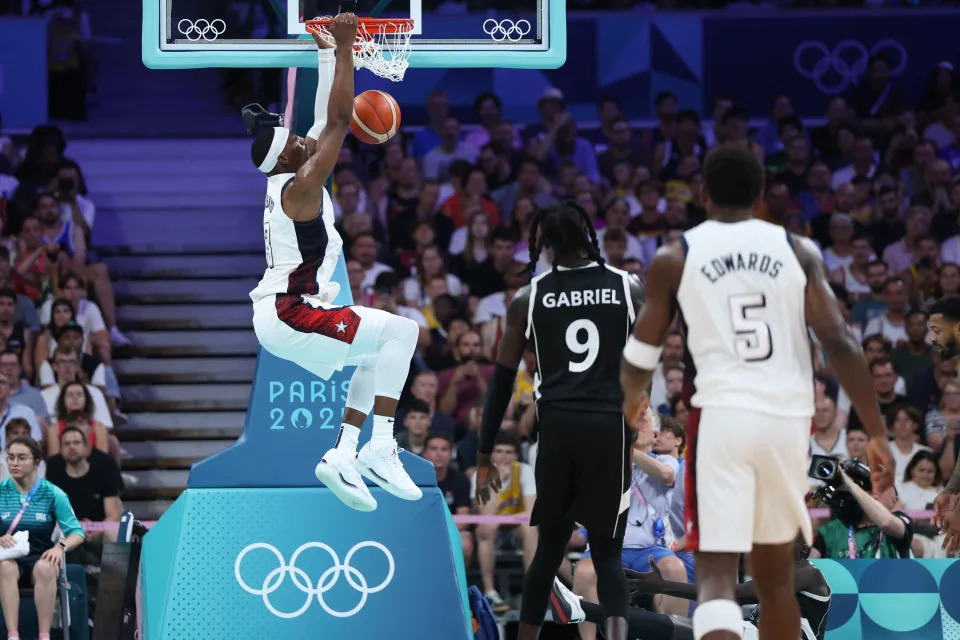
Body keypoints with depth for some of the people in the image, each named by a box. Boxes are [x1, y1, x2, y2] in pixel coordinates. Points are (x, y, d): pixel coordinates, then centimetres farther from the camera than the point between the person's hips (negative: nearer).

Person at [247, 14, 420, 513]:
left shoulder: (289, 182, 13)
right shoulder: (301, 185, -14)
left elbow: (326, 120, 21)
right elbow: (339, 120, -18)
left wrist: (328, 53, 24)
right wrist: (343, 49, -14)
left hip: (281, 313, 11)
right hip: (289, 316, -11)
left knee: (376, 354, 22)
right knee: (401, 331, -9)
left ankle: (342, 456, 13)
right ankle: (380, 450, -14)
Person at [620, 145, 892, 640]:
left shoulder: (673, 259, 4)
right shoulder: (798, 251, 7)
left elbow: (640, 356, 10)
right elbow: (840, 344, -3)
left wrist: (633, 396, 33)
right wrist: (877, 432, 0)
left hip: (720, 418, -2)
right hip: (788, 419, 2)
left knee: (715, 574, -7)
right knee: (775, 573, 19)